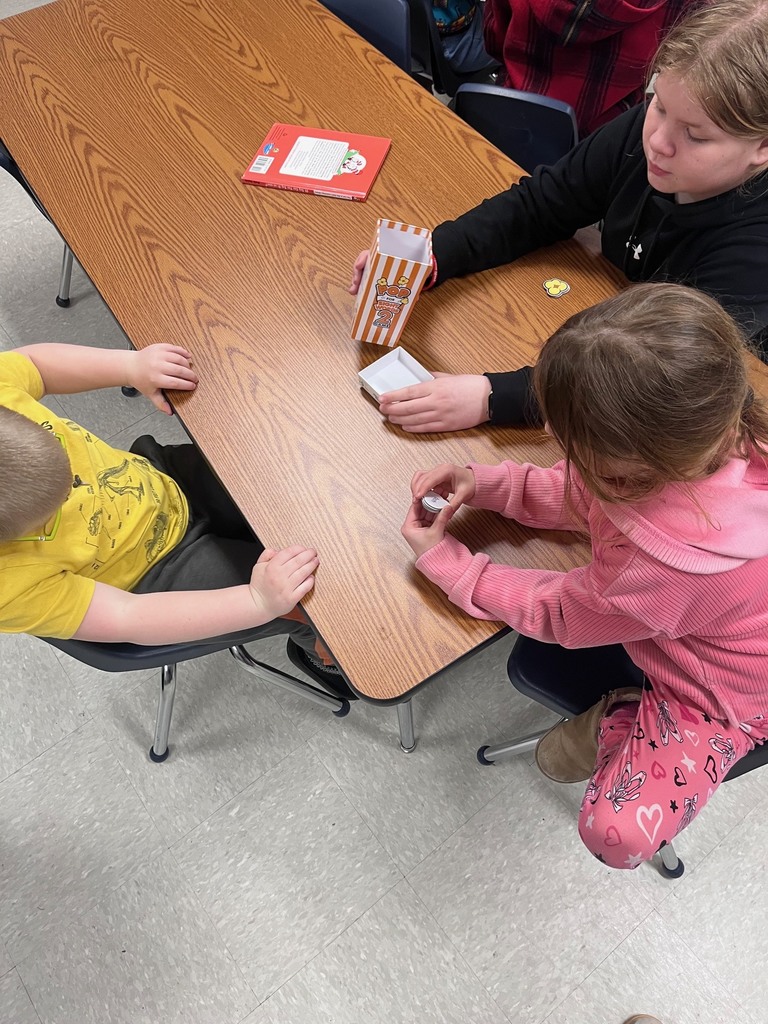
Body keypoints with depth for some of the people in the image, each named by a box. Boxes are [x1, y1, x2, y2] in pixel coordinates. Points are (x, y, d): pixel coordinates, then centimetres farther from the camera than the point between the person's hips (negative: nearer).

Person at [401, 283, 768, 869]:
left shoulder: (663, 558, -45)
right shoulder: (700, 438, -24)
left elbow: (557, 615, -23)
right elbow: (584, 497, -4)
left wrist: (446, 564, -15)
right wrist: (486, 484, -19)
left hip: (718, 697, -7)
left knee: (616, 834, -20)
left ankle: (619, 720, 5)